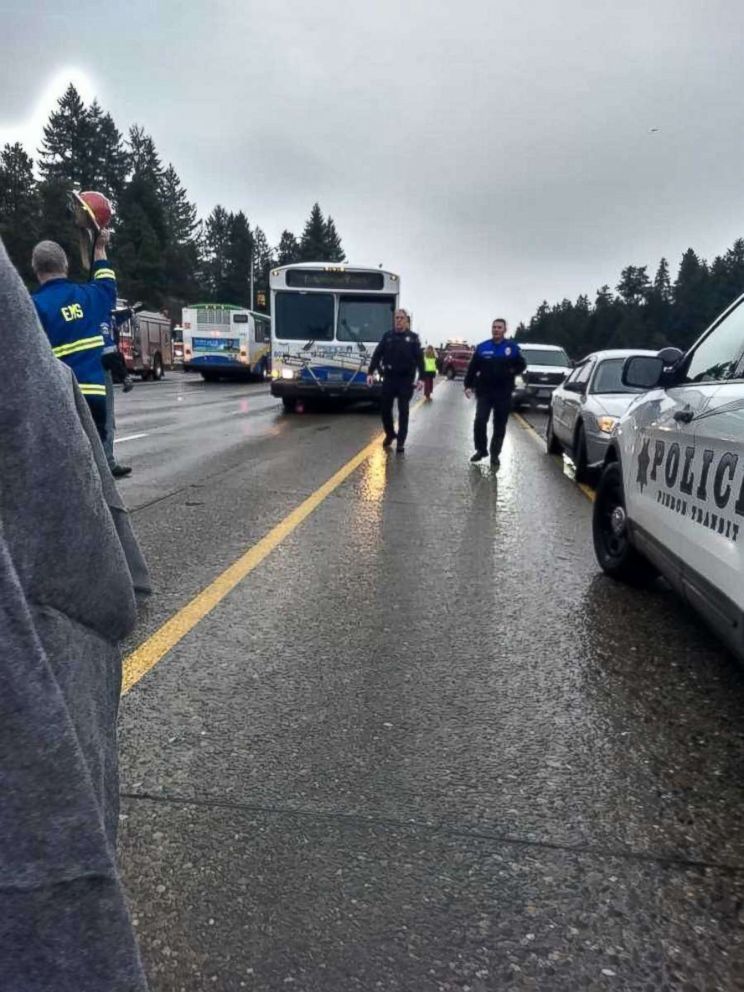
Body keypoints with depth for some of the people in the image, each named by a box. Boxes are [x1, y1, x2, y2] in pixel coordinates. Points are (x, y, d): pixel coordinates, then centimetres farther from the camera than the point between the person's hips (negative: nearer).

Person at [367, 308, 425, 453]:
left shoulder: (413, 338, 2)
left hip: (406, 379, -2)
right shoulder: (387, 336, 7)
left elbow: (420, 359, -3)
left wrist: (421, 378, -12)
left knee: (403, 411, -1)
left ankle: (401, 442, 6)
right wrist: (370, 372, -7)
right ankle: (390, 434, 30)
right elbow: (377, 355, 3)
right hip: (389, 378, 2)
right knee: (385, 408, 6)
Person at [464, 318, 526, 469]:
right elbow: (472, 368, 4)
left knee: (500, 426, 5)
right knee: (480, 421, -9)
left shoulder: (512, 347, 1)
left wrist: (511, 372, -10)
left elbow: (522, 365, 8)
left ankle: (495, 454, 16)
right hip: (484, 392, 0)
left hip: (504, 394, 0)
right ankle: (481, 450, 9)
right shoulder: (482, 347, 3)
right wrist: (468, 385, -3)